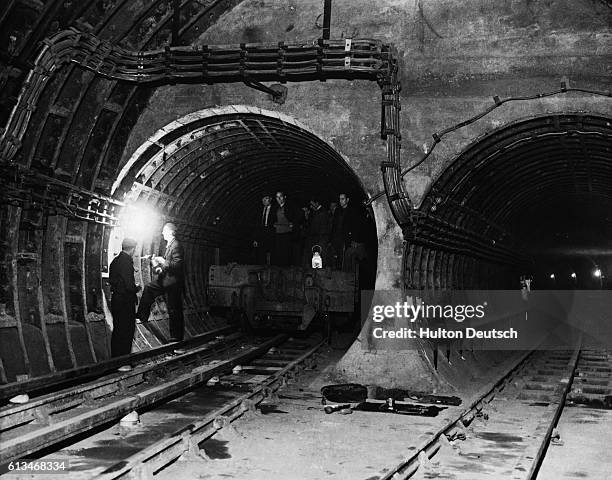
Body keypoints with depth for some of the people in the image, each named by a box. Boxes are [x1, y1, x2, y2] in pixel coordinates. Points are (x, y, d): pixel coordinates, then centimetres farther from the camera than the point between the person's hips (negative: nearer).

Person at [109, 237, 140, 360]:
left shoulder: (115, 260, 8)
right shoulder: (127, 262, -21)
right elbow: (129, 286, -25)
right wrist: (137, 288, -4)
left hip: (115, 299, 9)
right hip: (125, 302, -9)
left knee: (117, 331, 18)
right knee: (126, 332, 0)